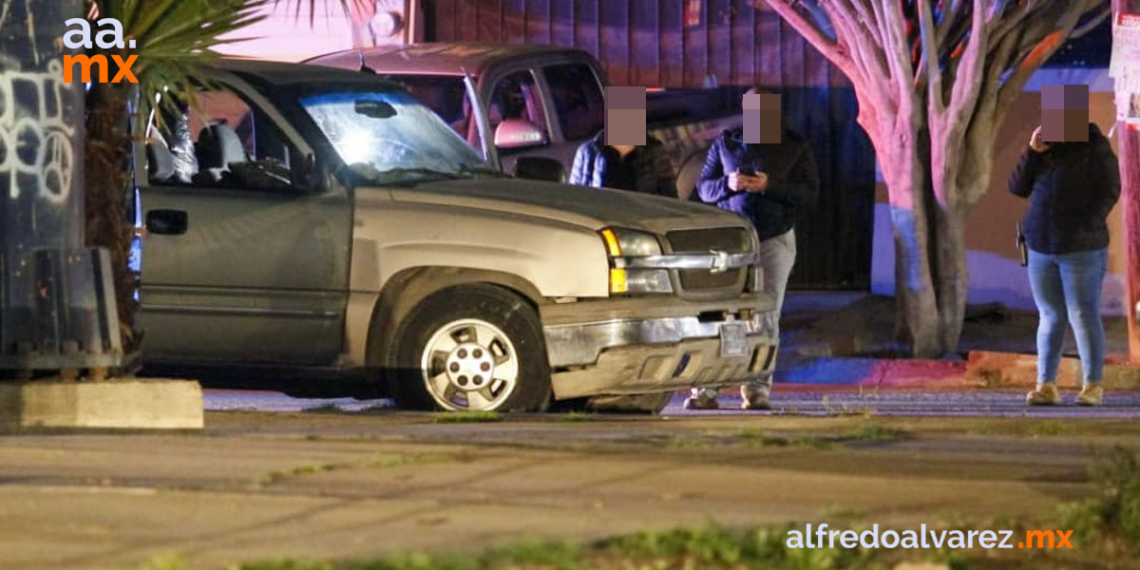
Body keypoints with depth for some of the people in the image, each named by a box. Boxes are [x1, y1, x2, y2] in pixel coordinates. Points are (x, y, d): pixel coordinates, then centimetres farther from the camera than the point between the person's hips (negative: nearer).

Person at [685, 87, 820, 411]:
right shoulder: (726, 144, 10)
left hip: (775, 241, 0)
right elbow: (703, 187, 10)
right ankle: (705, 390, -9)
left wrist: (769, 186, -17)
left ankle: (758, 390, 1)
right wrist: (727, 184, -13)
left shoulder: (794, 148, 6)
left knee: (766, 317, -2)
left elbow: (810, 194, -2)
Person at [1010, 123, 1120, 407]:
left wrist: (1087, 227, -17)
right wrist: (1032, 152, -5)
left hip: (1081, 248, -5)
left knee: (1083, 315, -5)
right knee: (1050, 316, 4)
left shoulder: (1095, 148, -3)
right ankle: (1046, 385, 4)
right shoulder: (1046, 148, 13)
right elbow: (1018, 188, 8)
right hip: (1042, 246, 5)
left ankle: (1092, 386, 0)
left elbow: (1109, 191, -7)